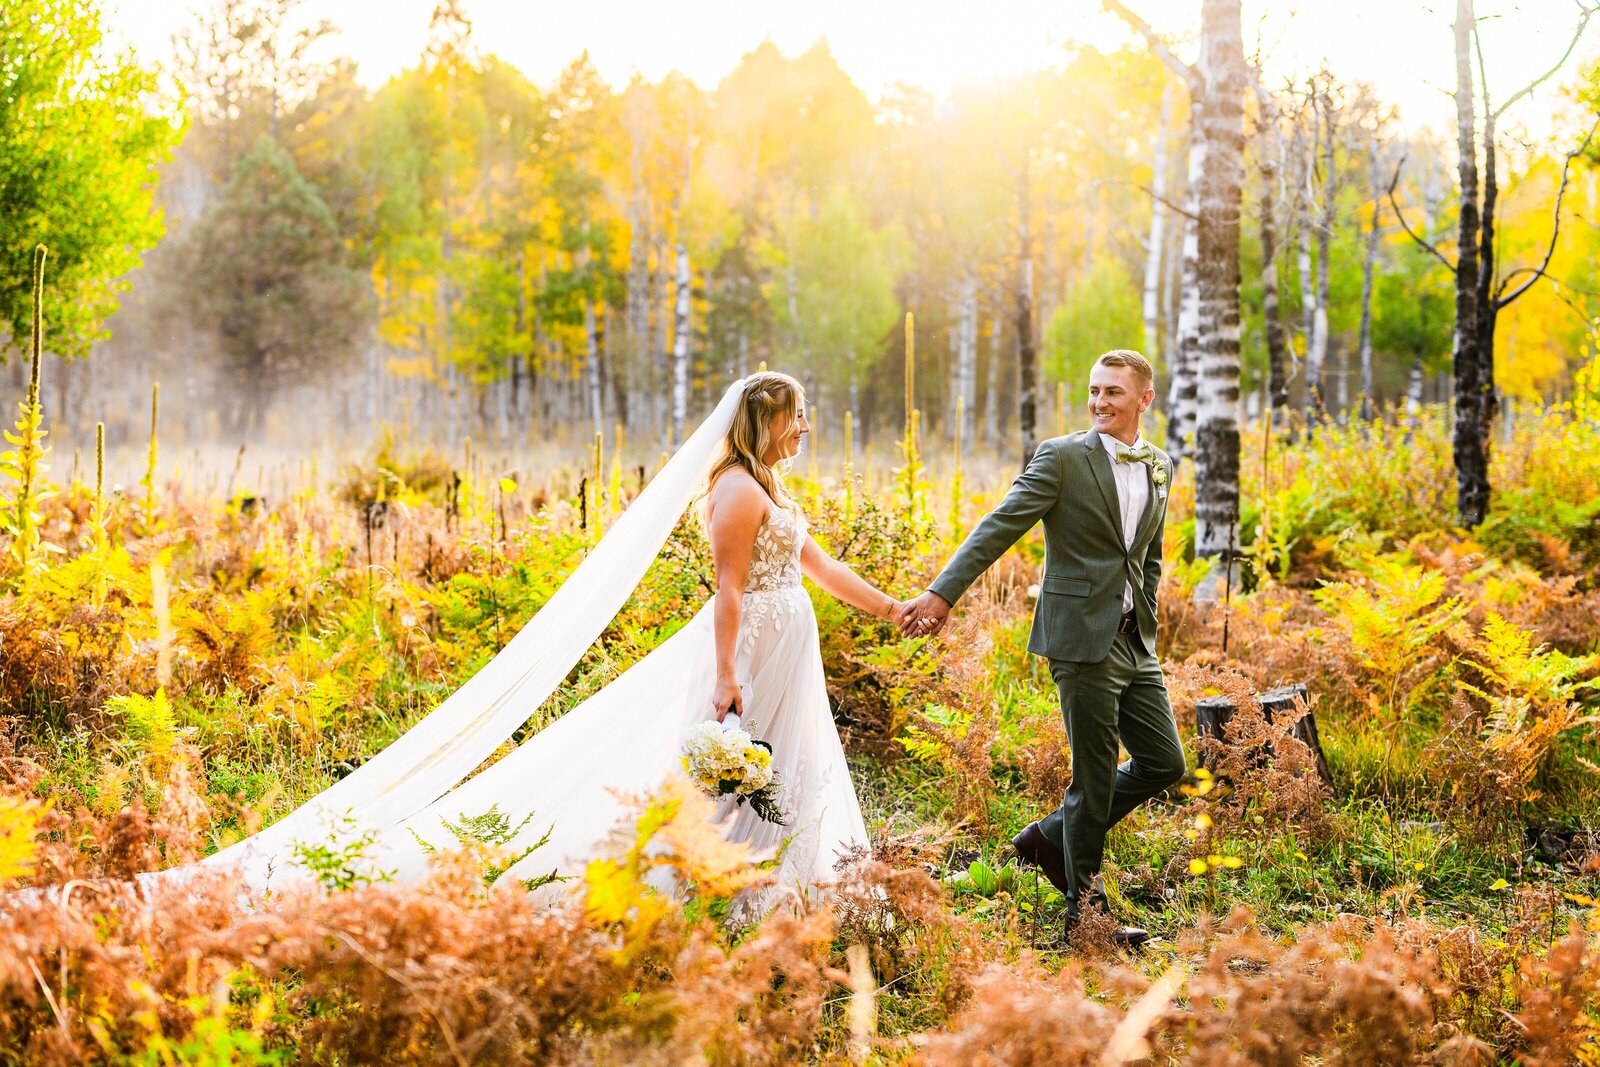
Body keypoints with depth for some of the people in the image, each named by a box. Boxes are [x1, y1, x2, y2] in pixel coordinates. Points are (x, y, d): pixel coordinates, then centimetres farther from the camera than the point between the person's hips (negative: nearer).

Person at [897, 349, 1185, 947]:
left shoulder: (1160, 468, 12)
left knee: (1163, 763, 8)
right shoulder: (1061, 458, -7)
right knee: (1095, 773, -1)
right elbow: (999, 527, -14)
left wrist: (1144, 624, 18)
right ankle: (1084, 908, 13)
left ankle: (1050, 837, 23)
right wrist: (943, 593, -22)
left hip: (1135, 644, 7)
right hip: (1082, 638, -7)